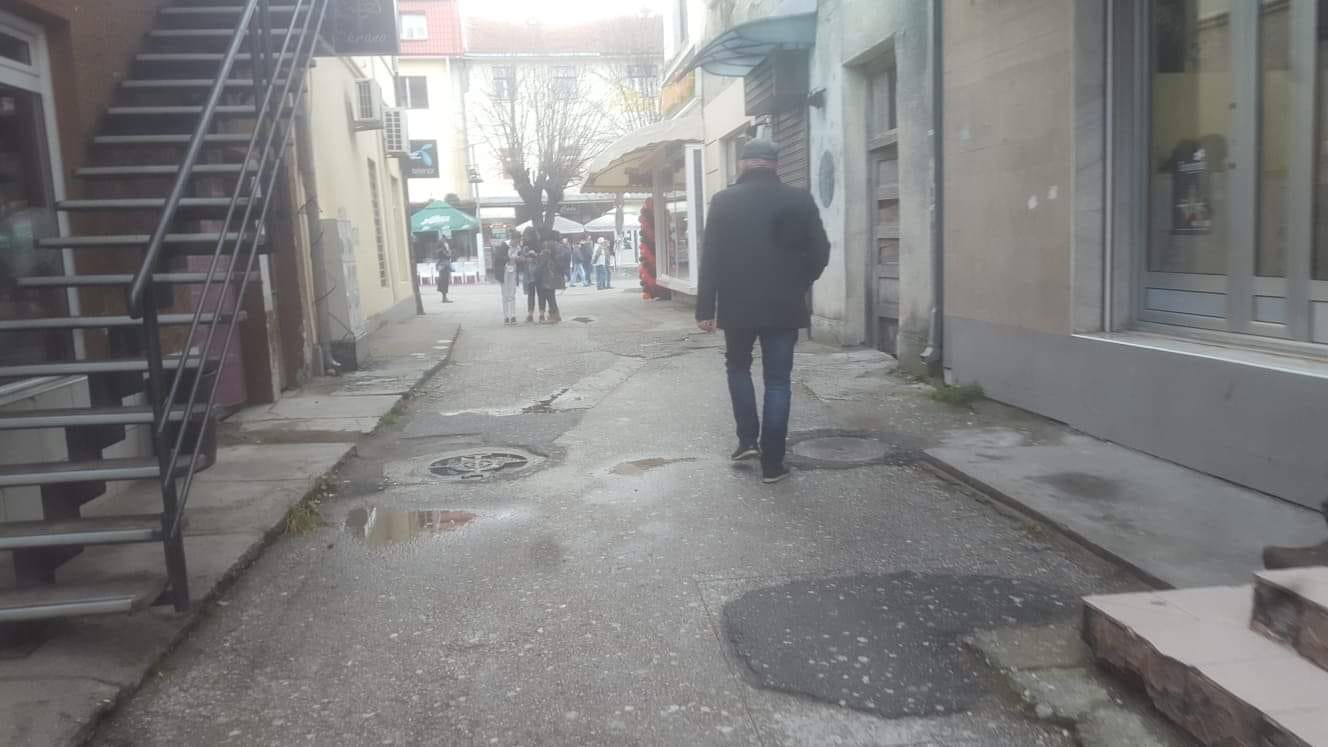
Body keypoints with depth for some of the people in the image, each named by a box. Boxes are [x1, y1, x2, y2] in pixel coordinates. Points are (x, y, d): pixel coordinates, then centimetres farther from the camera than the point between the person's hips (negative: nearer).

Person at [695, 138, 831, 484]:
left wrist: (705, 308, -1)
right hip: (784, 306, 0)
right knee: (778, 381, 6)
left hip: (738, 305, 0)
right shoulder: (800, 200, -1)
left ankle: (748, 439, 16)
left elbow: (710, 259, -5)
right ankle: (772, 462, 6)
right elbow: (820, 253, 0)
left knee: (738, 367, 23)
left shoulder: (723, 202, -4)